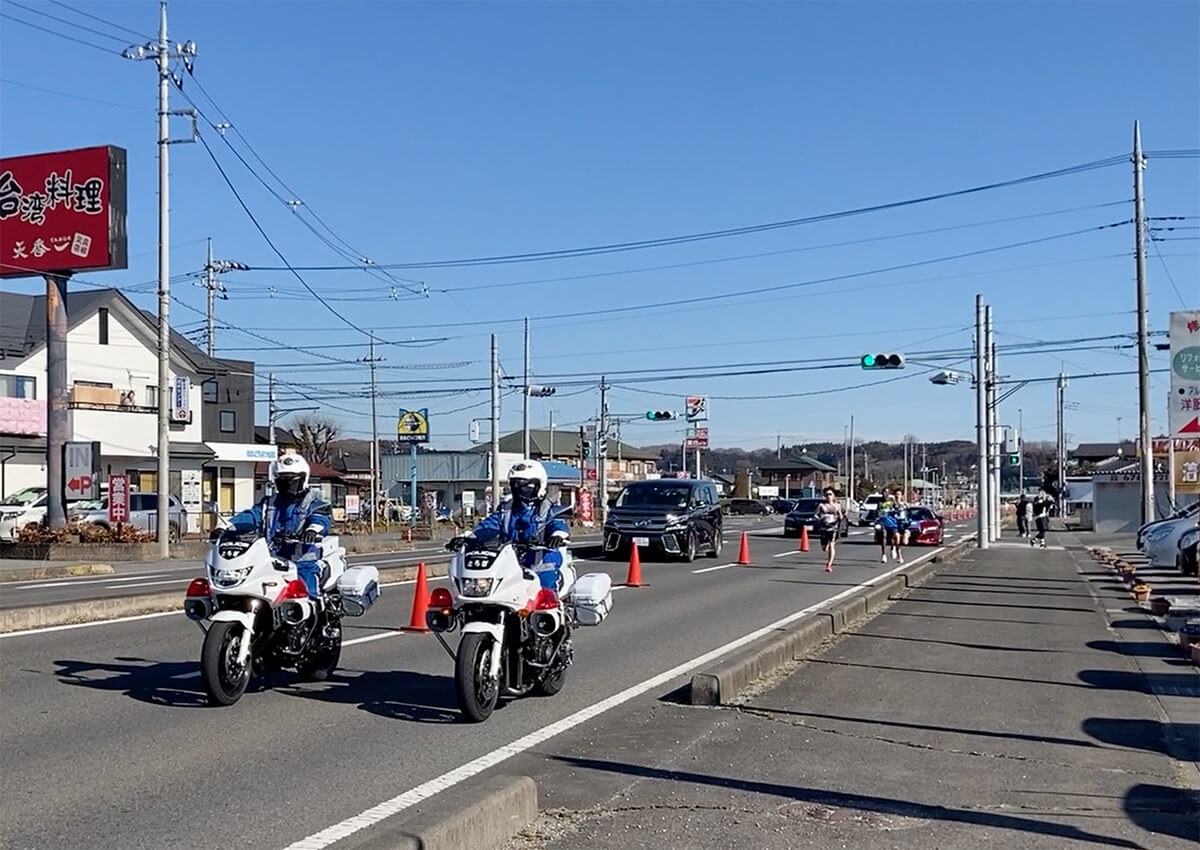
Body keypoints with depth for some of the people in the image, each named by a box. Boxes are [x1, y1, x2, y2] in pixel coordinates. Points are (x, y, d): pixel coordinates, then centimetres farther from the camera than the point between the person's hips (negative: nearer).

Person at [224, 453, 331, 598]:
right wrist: (226, 528, -9)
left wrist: (313, 530, -38)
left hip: (303, 564, -5)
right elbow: (251, 516, 9)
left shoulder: (313, 502, 7)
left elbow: (320, 519, -13)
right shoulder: (269, 503, 22)